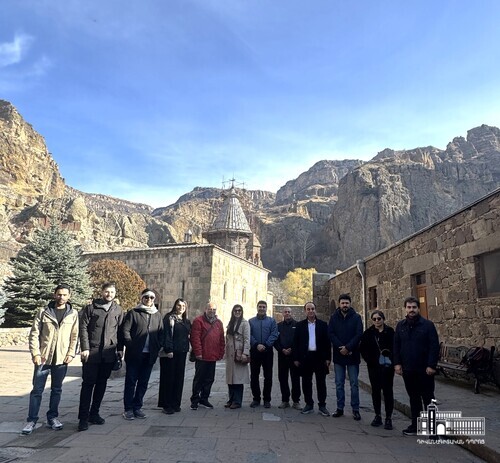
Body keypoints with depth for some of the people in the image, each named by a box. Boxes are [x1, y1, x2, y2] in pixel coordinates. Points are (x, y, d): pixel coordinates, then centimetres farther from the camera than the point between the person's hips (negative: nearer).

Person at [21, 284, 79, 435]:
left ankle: (52, 417, 24)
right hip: (43, 357, -1)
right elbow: (34, 334, -2)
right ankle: (31, 420, 16)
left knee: (57, 389, 11)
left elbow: (74, 336, 3)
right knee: (37, 390, 4)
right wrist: (35, 353, -9)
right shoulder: (43, 312, -1)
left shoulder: (73, 314, 1)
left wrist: (71, 353, -5)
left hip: (62, 358, 1)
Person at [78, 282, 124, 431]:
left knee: (101, 384, 11)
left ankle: (94, 413, 24)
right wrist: (85, 348, -12)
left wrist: (120, 350, 5)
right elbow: (83, 328, -5)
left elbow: (120, 331, 10)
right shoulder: (90, 308, 0)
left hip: (109, 354, 3)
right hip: (92, 352, -3)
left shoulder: (118, 310, 8)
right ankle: (83, 417, 9)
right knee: (88, 384, 1)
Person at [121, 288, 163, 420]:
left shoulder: (157, 315, 12)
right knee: (131, 382, 4)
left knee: (143, 383, 11)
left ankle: (137, 407, 22)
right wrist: (131, 346, -11)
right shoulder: (133, 313, 0)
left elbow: (161, 333, 11)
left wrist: (158, 347, 0)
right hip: (134, 354, -4)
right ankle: (128, 409, 14)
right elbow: (125, 330, -6)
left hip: (150, 355, 4)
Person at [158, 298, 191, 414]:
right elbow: (166, 335, -11)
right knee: (168, 378, -1)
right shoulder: (169, 318, -4)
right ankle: (167, 405, 7)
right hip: (170, 353, -6)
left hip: (181, 353, 6)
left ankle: (176, 403, 17)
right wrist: (168, 350, -18)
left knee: (179, 378, 8)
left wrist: (187, 349, 5)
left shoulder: (186, 321, 15)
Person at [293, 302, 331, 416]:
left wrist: (328, 358, -2)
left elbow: (327, 342, 4)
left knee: (321, 383, 5)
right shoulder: (300, 325, 6)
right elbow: (296, 342, 4)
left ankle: (322, 406, 15)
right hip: (305, 357, 1)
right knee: (306, 383, 7)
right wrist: (296, 358, -1)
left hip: (320, 357, 0)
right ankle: (309, 405, 20)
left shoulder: (323, 324, 5)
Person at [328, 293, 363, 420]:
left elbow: (359, 334, -9)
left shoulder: (356, 317, -2)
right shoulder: (334, 317, 3)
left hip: (353, 355, -2)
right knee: (339, 384, 9)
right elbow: (331, 334, -3)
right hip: (338, 355, 2)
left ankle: (355, 409, 16)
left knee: (354, 384, 6)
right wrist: (341, 348, -14)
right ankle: (340, 408, 20)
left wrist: (348, 348, -16)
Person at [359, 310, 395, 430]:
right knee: (375, 390, 10)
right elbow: (362, 348, 4)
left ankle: (388, 417, 12)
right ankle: (378, 415, 21)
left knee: (387, 390, 3)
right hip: (374, 366, 2)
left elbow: (395, 347, -4)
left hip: (387, 365, -2)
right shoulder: (368, 332, 3)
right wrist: (369, 360, -4)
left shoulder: (390, 331, -3)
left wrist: (392, 360, -12)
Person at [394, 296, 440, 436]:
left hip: (424, 370, -4)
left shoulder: (428, 325, -6)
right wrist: (397, 363, 1)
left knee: (428, 398, 7)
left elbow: (434, 346, -9)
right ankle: (415, 425, 25)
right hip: (408, 370, 4)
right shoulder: (400, 325, 7)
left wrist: (431, 365, -14)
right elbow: (396, 346, 8)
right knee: (413, 398, 14)